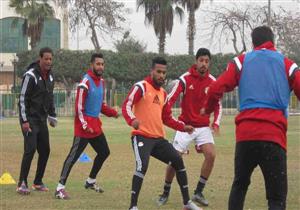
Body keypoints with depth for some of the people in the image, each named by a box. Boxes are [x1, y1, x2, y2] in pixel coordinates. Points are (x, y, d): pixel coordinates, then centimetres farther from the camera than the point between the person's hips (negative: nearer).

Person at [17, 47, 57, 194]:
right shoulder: (30, 75, -14)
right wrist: (24, 120, -19)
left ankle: (38, 182, 19)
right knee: (30, 149, -14)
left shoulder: (50, 77, 10)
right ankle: (22, 184, -10)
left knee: (45, 150, 7)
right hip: (30, 119, -8)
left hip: (42, 120, 8)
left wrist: (52, 116, 18)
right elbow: (23, 99, -15)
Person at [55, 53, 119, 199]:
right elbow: (79, 107, -17)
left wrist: (113, 113, 7)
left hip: (95, 124, 9)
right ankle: (60, 188, -11)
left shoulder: (101, 81, 12)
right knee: (74, 155, -11)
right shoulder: (86, 82, -15)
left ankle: (90, 182, 34)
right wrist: (85, 125, -23)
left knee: (104, 152, 18)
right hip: (84, 125, -9)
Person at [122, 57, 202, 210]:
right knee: (142, 166, -27)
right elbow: (126, 106, -18)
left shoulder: (163, 94, 17)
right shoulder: (141, 87, -7)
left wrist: (183, 127, 13)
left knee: (178, 161, 7)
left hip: (159, 138, 8)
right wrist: (132, 120, -38)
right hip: (141, 136, -8)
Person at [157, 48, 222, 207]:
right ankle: (165, 193, 18)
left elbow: (218, 105, 9)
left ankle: (198, 192, -4)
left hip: (203, 127, 2)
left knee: (211, 155, -17)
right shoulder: (185, 79, -11)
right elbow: (170, 99, -14)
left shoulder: (212, 82, -1)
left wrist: (216, 123, -6)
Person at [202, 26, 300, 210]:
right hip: (274, 136, -2)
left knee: (240, 184, 24)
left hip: (245, 134, 2)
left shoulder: (242, 61, 14)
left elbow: (216, 90, 3)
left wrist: (208, 109, 23)